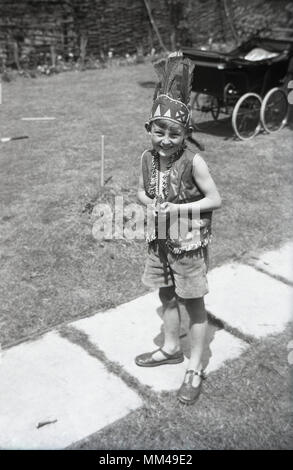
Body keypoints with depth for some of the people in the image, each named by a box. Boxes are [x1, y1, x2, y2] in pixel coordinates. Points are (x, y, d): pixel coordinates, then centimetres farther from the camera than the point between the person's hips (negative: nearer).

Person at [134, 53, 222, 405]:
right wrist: (150, 203, -12)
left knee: (193, 305, 8)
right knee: (167, 297, 21)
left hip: (189, 244, -5)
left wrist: (178, 208, -23)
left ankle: (195, 370, 23)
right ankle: (171, 349, 44)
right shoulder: (147, 158, -5)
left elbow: (215, 200, -16)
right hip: (160, 241, 6)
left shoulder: (193, 161, -21)